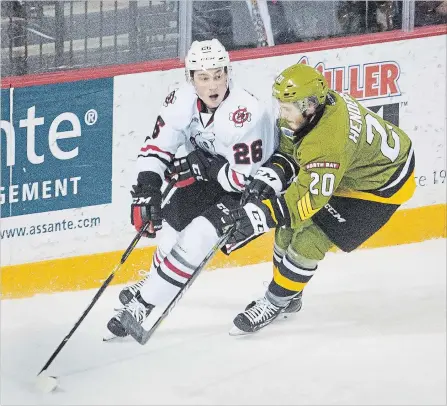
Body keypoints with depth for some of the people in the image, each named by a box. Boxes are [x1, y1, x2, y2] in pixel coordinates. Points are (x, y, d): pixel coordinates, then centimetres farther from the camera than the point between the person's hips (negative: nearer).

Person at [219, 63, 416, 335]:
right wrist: (267, 179, -17)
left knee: (309, 239, -12)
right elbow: (287, 152, 1)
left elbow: (309, 197, -39)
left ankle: (275, 304, 6)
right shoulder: (303, 108, -15)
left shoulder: (329, 140, -41)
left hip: (382, 184, -9)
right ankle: (288, 298, 25)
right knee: (290, 225, 8)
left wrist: (260, 215, -43)